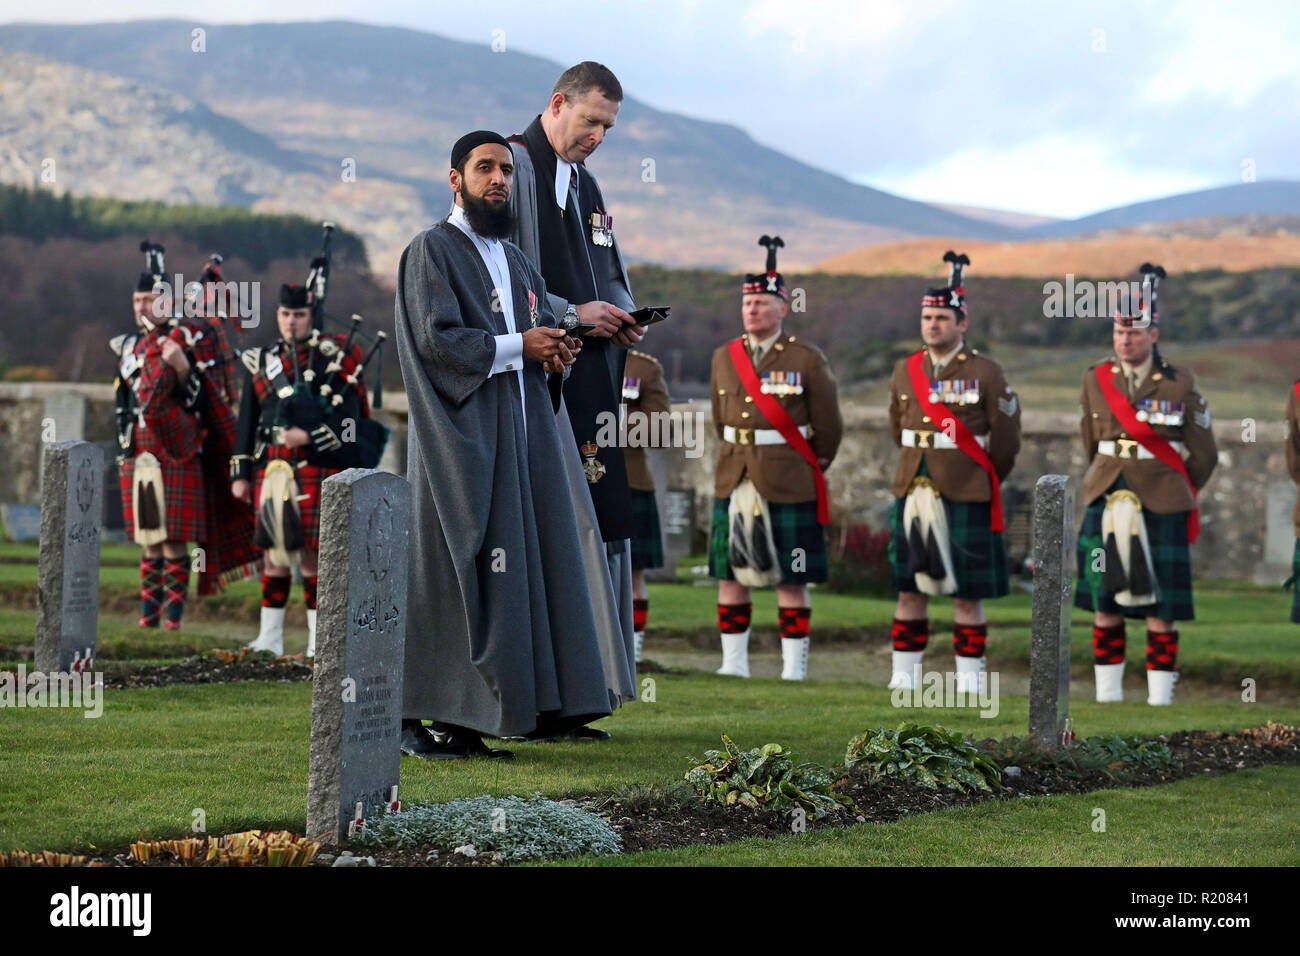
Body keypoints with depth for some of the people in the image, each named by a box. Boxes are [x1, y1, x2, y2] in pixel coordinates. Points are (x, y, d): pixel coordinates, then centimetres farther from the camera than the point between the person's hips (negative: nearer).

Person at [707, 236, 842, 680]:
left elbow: (829, 428, 3)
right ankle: (733, 666, 12)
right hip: (734, 484, 4)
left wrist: (810, 472, 13)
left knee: (791, 581, -1)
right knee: (730, 576, 4)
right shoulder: (724, 358, 8)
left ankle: (794, 672, 2)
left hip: (789, 487, -4)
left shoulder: (807, 359, -4)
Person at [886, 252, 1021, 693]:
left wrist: (981, 483, 9)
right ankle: (903, 678, 11)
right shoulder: (905, 371, 8)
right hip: (912, 493, 4)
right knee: (909, 589, 6)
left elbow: (1006, 439, 1)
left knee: (967, 593, 0)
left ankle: (970, 683, 4)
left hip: (966, 499, -4)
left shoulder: (985, 372, -5)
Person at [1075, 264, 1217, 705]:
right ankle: (1107, 697, 10)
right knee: (1105, 606, 4)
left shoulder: (1180, 384, -3)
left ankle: (1160, 699, 4)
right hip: (1106, 506, 3)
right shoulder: (1096, 381, 5)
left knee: (1161, 610, -1)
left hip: (1162, 511, -3)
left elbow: (1203, 456, 5)